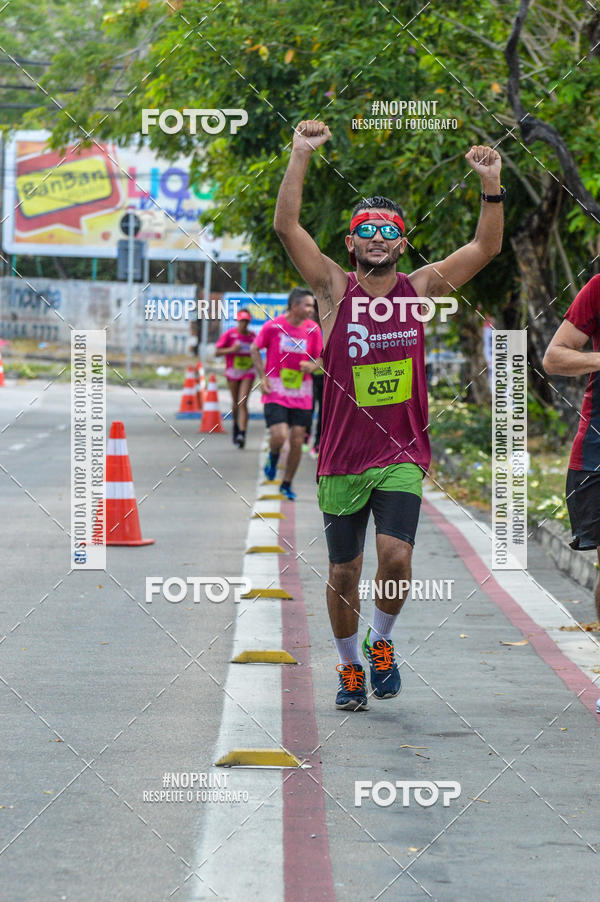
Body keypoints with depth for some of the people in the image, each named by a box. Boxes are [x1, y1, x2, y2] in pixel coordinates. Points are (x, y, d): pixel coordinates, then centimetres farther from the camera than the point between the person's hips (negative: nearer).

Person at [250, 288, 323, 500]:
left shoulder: (313, 329, 0)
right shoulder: (273, 326, -9)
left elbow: (319, 358, 11)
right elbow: (255, 349, 5)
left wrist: (312, 366, -13)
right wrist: (263, 377, -3)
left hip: (301, 394, 3)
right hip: (276, 393, -3)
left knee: (297, 441, 3)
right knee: (279, 436, -18)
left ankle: (287, 484, 21)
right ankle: (273, 457, 18)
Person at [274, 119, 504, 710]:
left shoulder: (421, 289, 4)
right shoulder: (334, 288, 0)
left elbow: (486, 247, -2)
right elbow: (286, 226, -11)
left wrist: (491, 185, -15)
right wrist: (301, 156, -18)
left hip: (402, 455, 0)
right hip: (341, 457, 0)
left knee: (395, 556, -17)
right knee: (343, 573, 7)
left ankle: (381, 641, 11)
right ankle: (349, 667, 29)